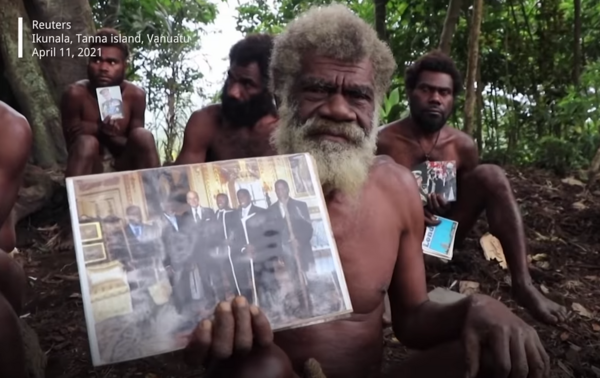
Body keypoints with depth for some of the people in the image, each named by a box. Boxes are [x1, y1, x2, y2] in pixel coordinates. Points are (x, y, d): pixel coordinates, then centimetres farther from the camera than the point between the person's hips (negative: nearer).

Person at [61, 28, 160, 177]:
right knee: (87, 142, -32)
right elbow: (72, 142, -12)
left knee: (143, 136, -23)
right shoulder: (76, 94, -14)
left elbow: (138, 147, -5)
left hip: (122, 166, 2)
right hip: (89, 168, -2)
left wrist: (104, 133, -22)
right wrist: (100, 129, -29)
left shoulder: (135, 95, -9)